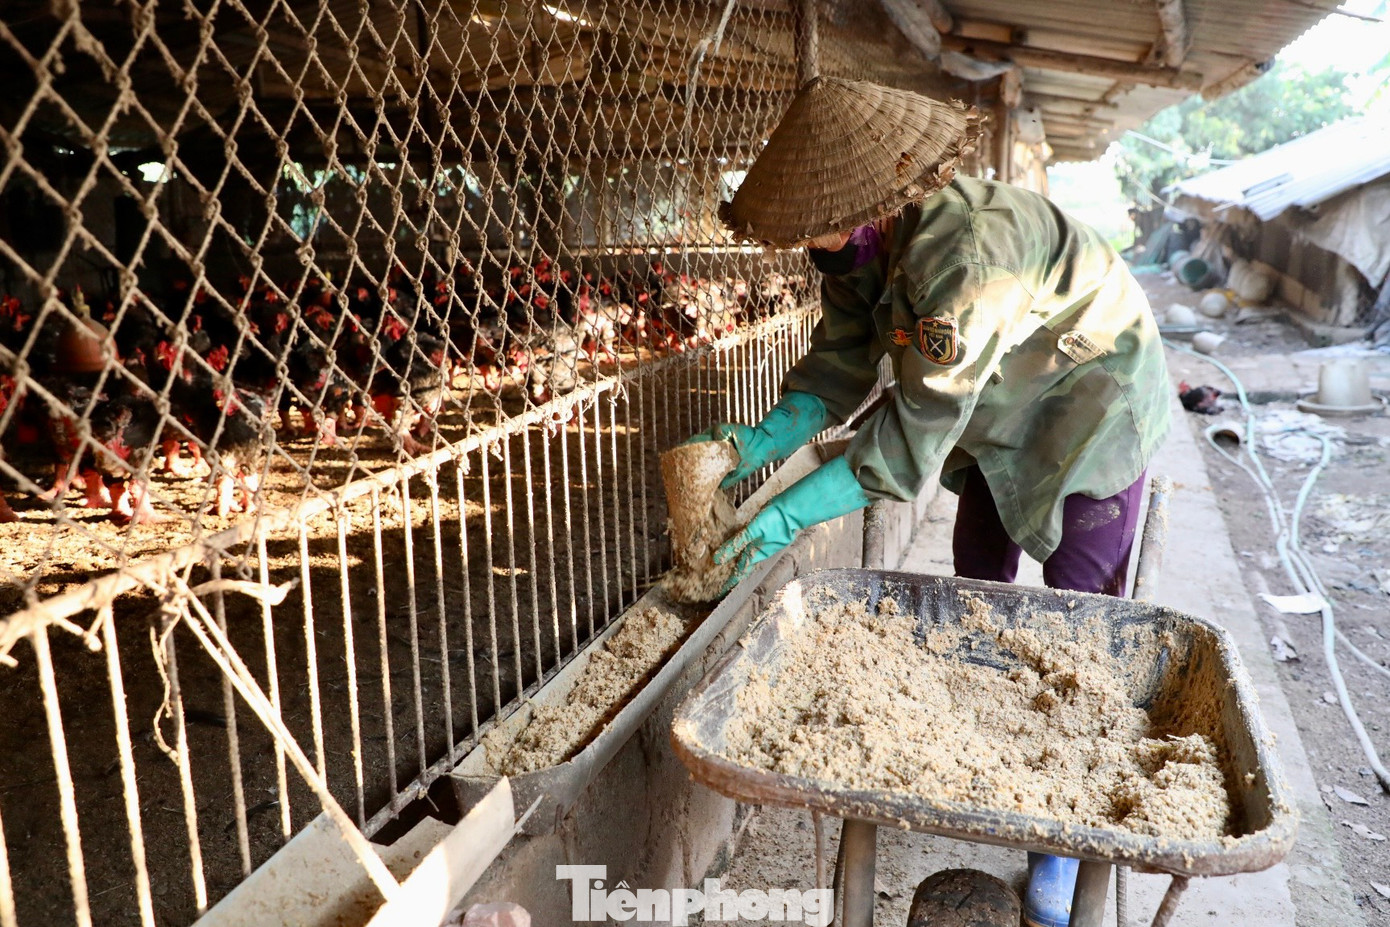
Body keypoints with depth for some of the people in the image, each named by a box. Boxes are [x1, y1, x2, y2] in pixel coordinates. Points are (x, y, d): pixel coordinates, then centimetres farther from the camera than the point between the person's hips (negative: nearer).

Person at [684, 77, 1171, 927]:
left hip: (1093, 407, -8)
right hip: (1005, 417, 8)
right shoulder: (860, 249, -14)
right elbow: (839, 369, -9)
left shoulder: (962, 249, -40)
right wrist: (763, 440, -25)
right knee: (977, 580, 16)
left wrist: (790, 514, -36)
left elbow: (918, 431, -38)